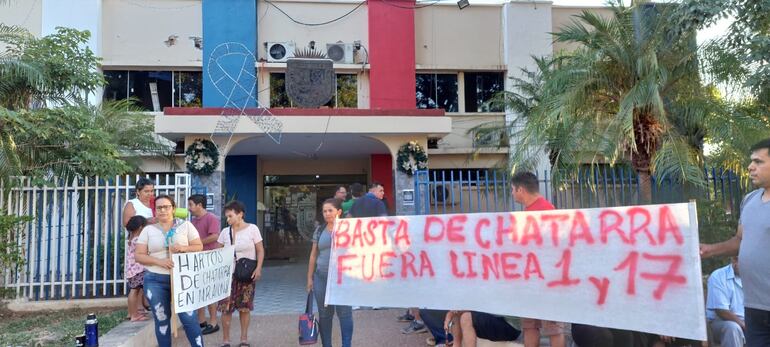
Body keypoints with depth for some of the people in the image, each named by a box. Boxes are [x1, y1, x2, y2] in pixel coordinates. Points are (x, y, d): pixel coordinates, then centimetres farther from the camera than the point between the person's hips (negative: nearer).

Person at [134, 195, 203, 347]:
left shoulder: (186, 225, 3)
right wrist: (158, 261, -15)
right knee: (161, 319, 10)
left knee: (189, 317, -6)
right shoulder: (148, 230, 5)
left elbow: (199, 247, 4)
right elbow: (139, 255, 2)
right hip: (155, 280, 2)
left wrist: (183, 248, -16)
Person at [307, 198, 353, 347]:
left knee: (344, 313, -3)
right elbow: (313, 255, 13)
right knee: (324, 314, 10)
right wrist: (310, 278, 11)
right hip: (321, 277, 4)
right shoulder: (319, 231, 10)